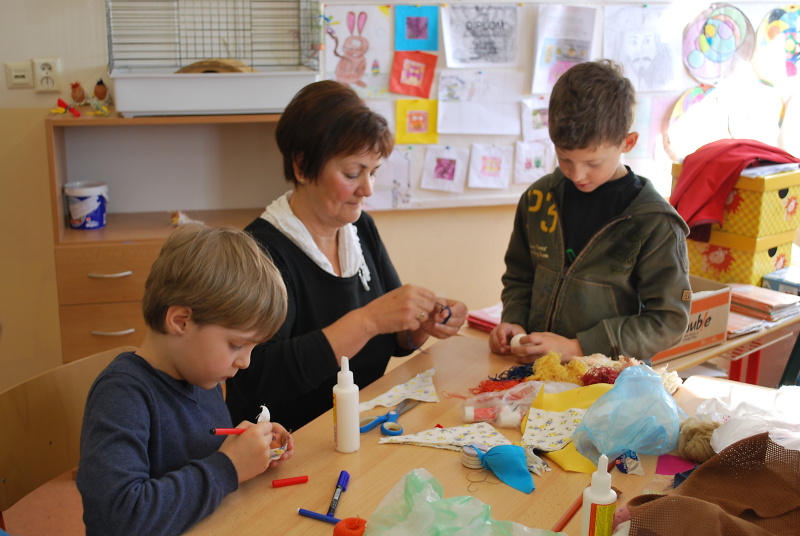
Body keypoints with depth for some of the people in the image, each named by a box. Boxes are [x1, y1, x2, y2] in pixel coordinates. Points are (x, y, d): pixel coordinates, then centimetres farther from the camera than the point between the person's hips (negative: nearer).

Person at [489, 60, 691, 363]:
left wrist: (578, 347, -13)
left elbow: (669, 320, -7)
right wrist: (513, 322, -1)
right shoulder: (538, 199, 5)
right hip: (535, 372, 3)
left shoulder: (654, 224, -9)